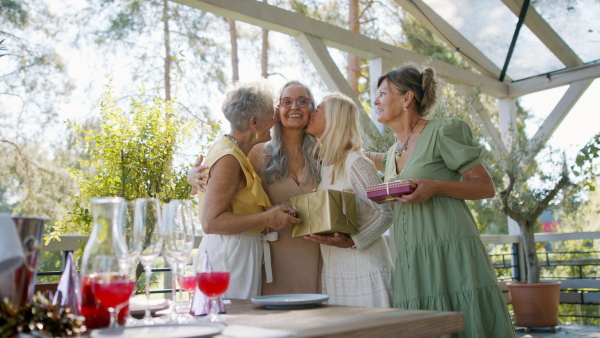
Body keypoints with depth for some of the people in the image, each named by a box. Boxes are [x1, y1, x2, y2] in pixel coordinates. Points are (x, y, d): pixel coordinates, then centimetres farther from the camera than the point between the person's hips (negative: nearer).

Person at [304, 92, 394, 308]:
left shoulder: (355, 163, -13)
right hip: (333, 271, 7)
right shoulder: (324, 165, 10)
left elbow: (386, 213, -14)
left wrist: (352, 241, -24)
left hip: (364, 269, -7)